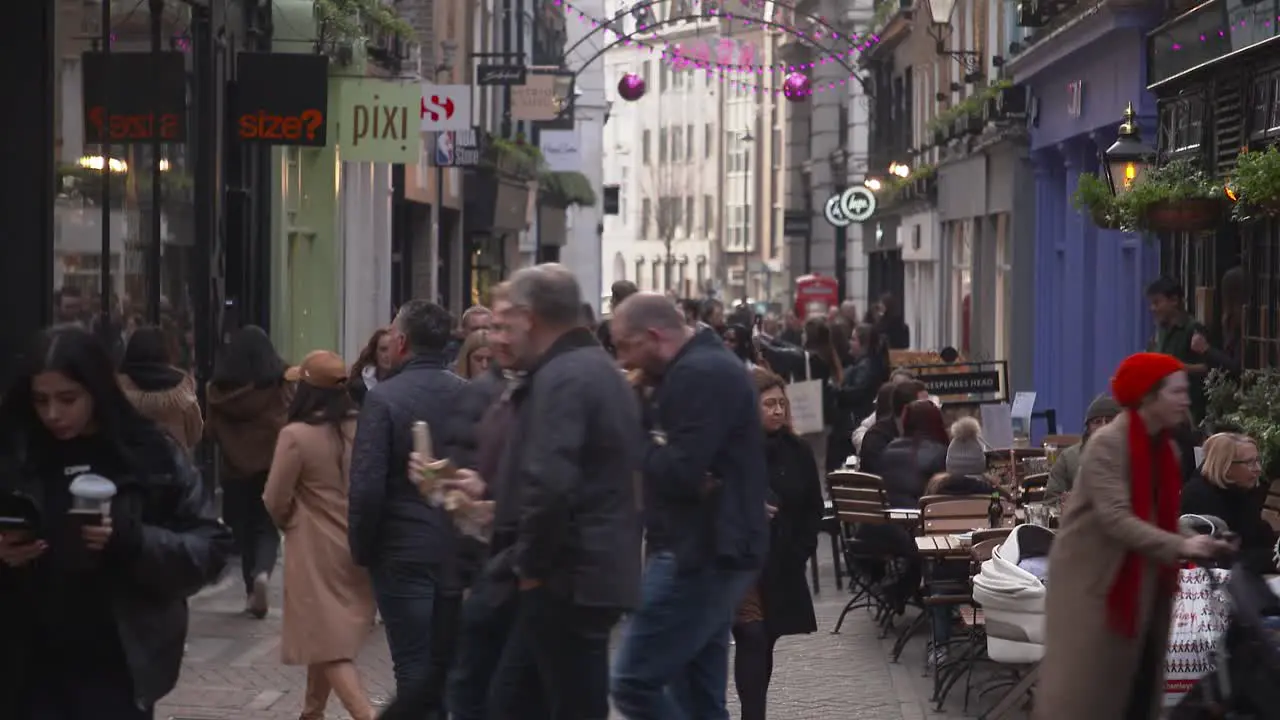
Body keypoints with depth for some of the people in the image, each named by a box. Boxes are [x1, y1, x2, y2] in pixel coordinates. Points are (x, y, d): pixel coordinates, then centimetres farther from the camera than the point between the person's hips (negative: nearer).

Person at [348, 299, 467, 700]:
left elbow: (367, 486, -16)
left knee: (415, 667, 1)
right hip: (462, 551, 5)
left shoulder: (384, 398, -13)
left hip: (405, 552, -5)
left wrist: (361, 548, -3)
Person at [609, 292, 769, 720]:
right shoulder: (705, 366, 17)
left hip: (700, 554, -11)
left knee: (634, 682, -10)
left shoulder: (699, 375, -17)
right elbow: (670, 449, 14)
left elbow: (680, 471, -25)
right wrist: (640, 426, -6)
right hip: (710, 551, 11)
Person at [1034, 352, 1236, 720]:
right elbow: (1116, 519, -27)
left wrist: (1195, 545, -5)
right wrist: (1180, 547, -35)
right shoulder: (1107, 445, -17)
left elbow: (1161, 515, 9)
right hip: (1094, 580, -8)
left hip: (1143, 582, 8)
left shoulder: (1164, 448, 7)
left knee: (1138, 683, 8)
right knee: (1081, 686, -6)